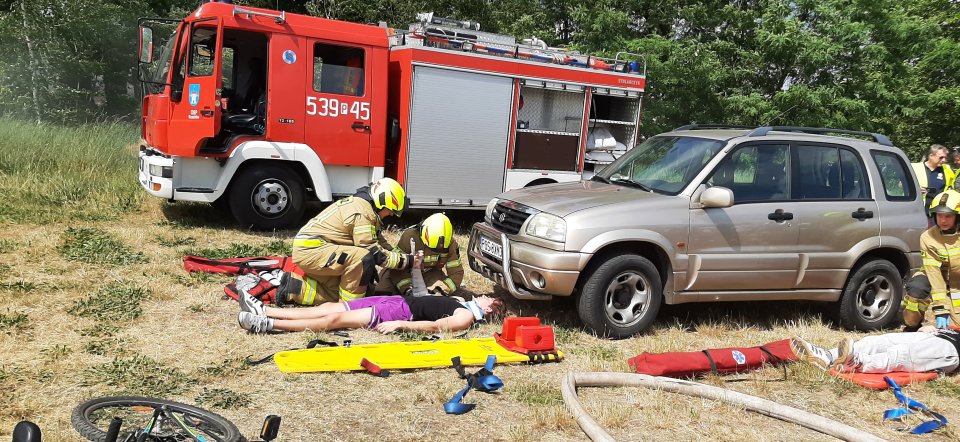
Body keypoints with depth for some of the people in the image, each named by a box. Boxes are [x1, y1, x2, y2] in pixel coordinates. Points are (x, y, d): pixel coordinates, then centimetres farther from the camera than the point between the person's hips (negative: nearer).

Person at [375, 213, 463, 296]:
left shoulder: (450, 244, -22)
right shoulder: (410, 237, -30)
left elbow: (456, 272, -16)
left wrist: (444, 290, -33)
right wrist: (407, 288, -36)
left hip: (430, 273, 1)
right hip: (407, 271, -1)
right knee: (381, 293, -18)